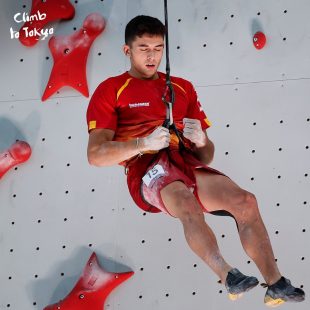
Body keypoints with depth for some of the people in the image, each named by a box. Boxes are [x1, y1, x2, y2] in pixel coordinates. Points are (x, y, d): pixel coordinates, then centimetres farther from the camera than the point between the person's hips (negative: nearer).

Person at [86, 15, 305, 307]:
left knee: (245, 200, -20)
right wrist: (144, 143, -18)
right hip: (146, 168, -4)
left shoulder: (183, 87, 23)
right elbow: (95, 155, -3)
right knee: (186, 203, -36)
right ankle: (228, 275, -46)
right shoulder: (110, 90, 10)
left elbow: (207, 155, 22)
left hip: (186, 162, 4)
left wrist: (201, 141, -3)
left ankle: (276, 285, -17)